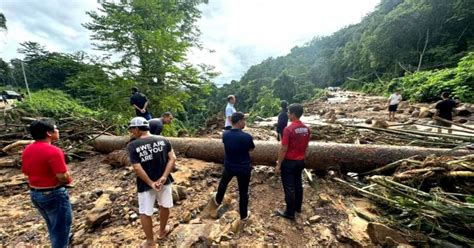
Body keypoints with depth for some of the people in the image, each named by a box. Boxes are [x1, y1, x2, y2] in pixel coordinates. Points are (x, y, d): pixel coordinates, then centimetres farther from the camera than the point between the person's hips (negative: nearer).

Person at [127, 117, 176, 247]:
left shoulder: (133, 145, -14)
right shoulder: (163, 140, -5)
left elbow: (137, 168, -18)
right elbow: (172, 158, -11)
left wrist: (151, 183, -11)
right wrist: (164, 177, -13)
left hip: (145, 185, -3)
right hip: (164, 181, 3)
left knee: (145, 213, 17)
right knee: (164, 206, 23)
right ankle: (162, 231, 45)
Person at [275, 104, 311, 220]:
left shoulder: (288, 129, -22)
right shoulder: (306, 129, 1)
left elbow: (284, 149, -20)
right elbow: (305, 146, 10)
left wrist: (278, 164, -12)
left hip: (289, 162, -7)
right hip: (300, 161, 7)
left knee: (289, 187, 5)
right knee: (298, 184, 21)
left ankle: (290, 213, 18)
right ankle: (298, 207, 38)